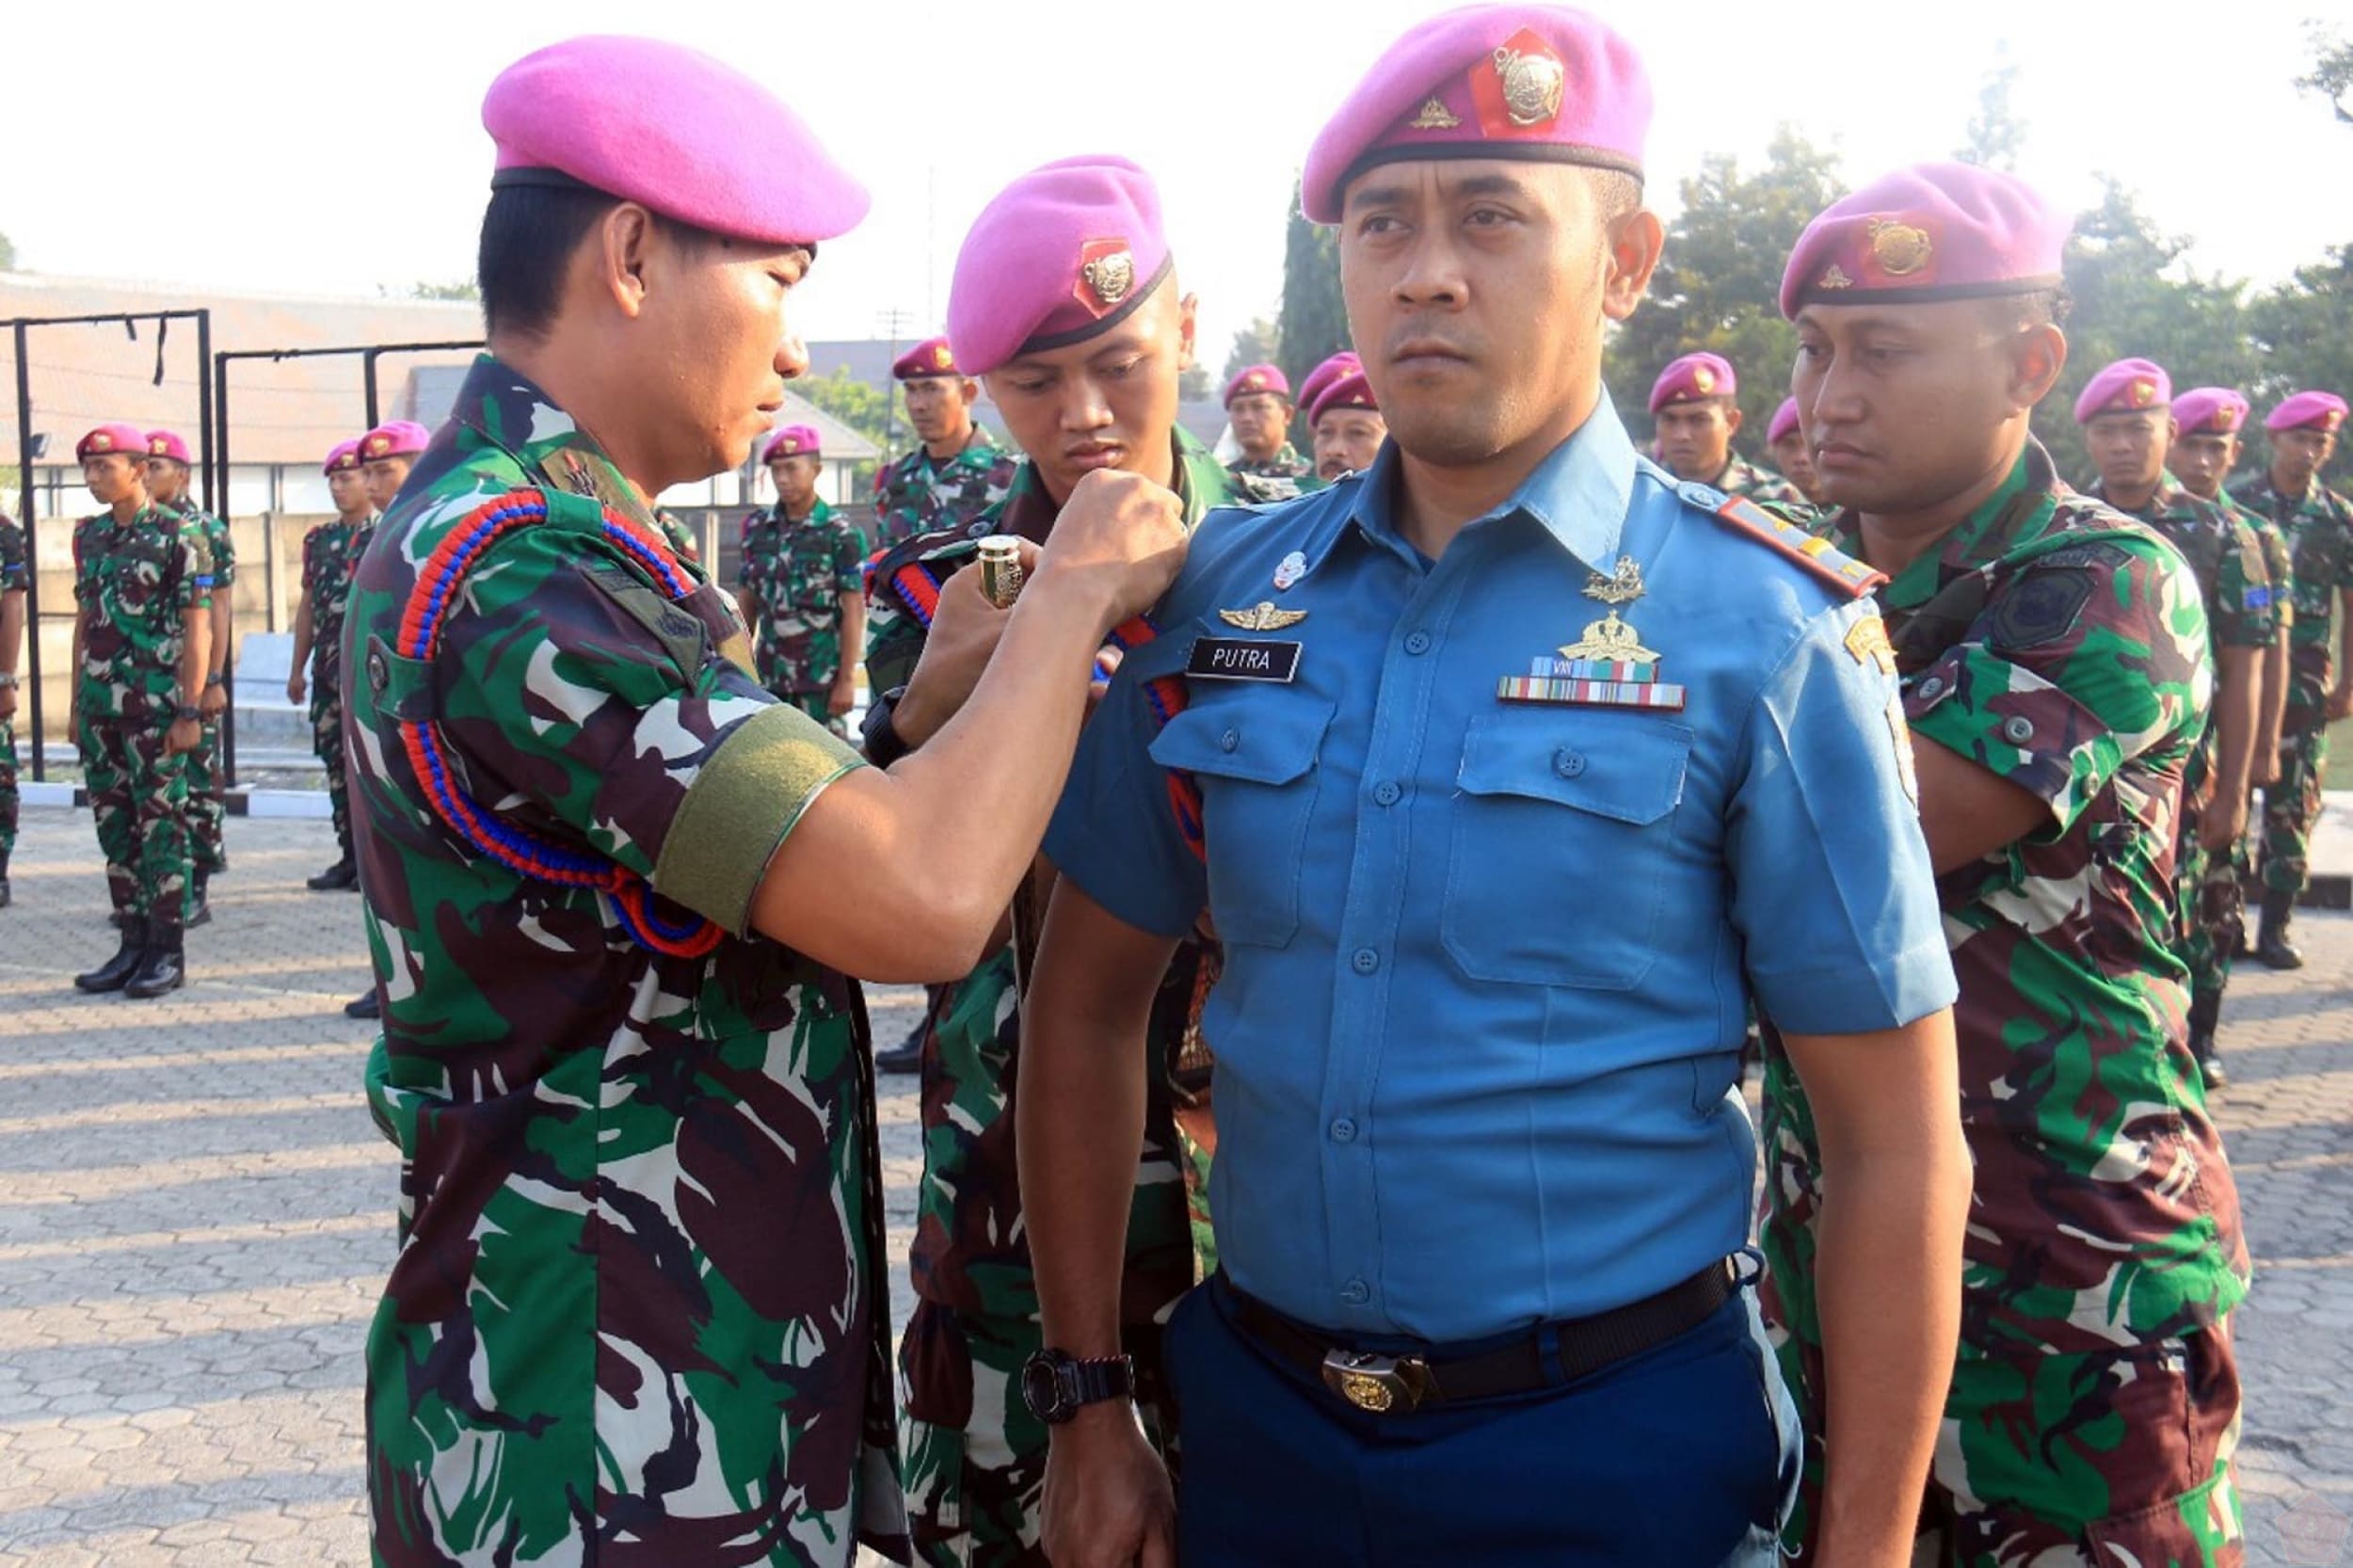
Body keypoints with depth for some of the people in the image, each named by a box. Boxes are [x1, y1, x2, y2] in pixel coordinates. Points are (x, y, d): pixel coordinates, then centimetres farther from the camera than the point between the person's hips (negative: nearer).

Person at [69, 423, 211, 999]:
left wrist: (189, 712, -13)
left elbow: (198, 628, -8)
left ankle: (167, 952, 5)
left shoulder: (178, 536, -6)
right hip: (101, 709, 6)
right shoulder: (89, 535, 12)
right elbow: (84, 621, 17)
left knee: (161, 829, -1)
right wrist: (77, 701, 14)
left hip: (156, 709, -6)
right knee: (114, 829, 9)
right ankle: (133, 945, 18)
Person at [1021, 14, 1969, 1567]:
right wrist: (1088, 1400, 6)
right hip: (1253, 1416, 4)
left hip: (1610, 1441, -3)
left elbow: (1900, 1144, -9)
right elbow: (1092, 998, 7)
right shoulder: (1225, 595, -1)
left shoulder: (1761, 626, -11)